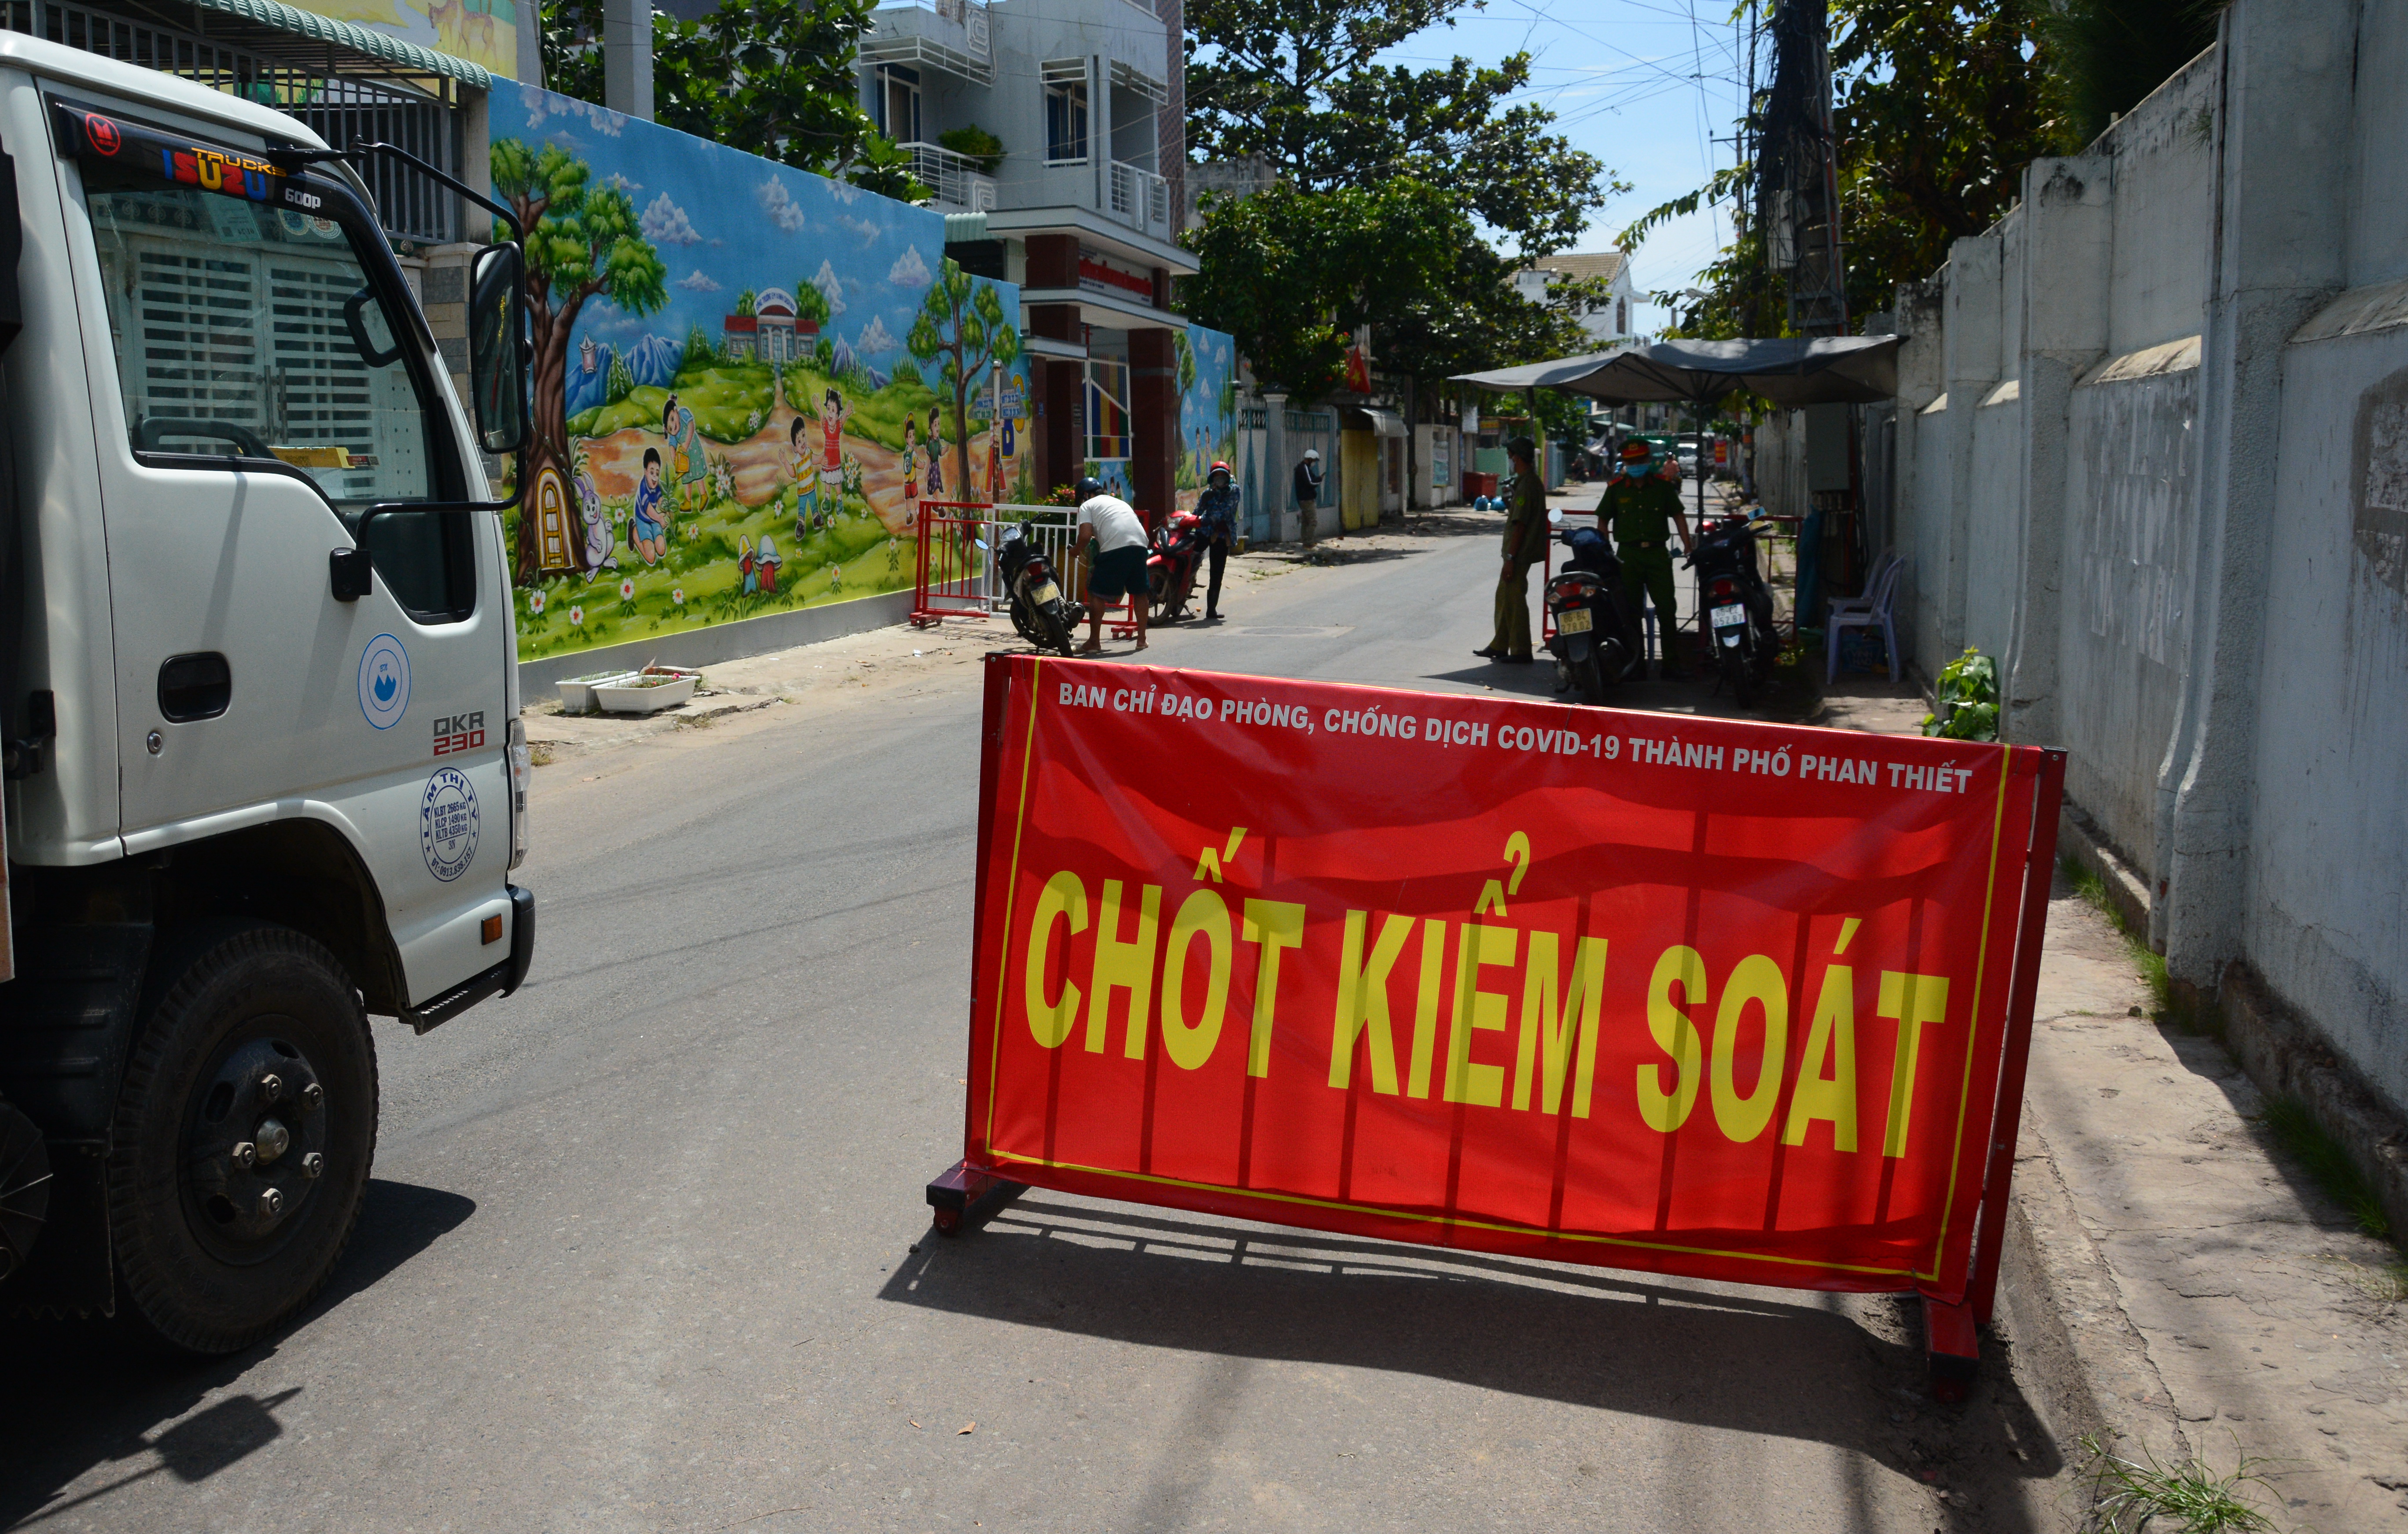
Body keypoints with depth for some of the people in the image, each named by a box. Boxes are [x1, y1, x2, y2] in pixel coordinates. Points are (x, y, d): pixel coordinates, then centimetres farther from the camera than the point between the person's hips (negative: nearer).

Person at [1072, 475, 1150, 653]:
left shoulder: (1087, 506, 14)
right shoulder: (1119, 502, 34)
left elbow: (1085, 536, -1)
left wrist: (1076, 550, 20)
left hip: (1115, 549, -6)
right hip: (1140, 545, 6)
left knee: (1097, 594, 4)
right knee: (1140, 592, 20)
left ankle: (1094, 642, 6)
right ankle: (1142, 639, 24)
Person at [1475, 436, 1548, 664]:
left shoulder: (1526, 485, -18)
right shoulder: (1534, 481, 14)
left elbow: (1520, 525, -22)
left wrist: (1511, 559, -22)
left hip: (1519, 553, -11)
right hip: (1521, 553, 11)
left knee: (1515, 601, -5)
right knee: (1504, 596, 17)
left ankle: (1521, 652, -1)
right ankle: (1499, 646, 25)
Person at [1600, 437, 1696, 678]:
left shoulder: (1664, 485, 6)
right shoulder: (1616, 487, 5)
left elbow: (1678, 515, 10)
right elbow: (1603, 519, 10)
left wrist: (1688, 545, 1)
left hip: (1658, 553, 0)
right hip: (1628, 554, 0)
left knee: (1667, 609, -5)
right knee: (1630, 611, 4)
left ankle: (1671, 663, -1)